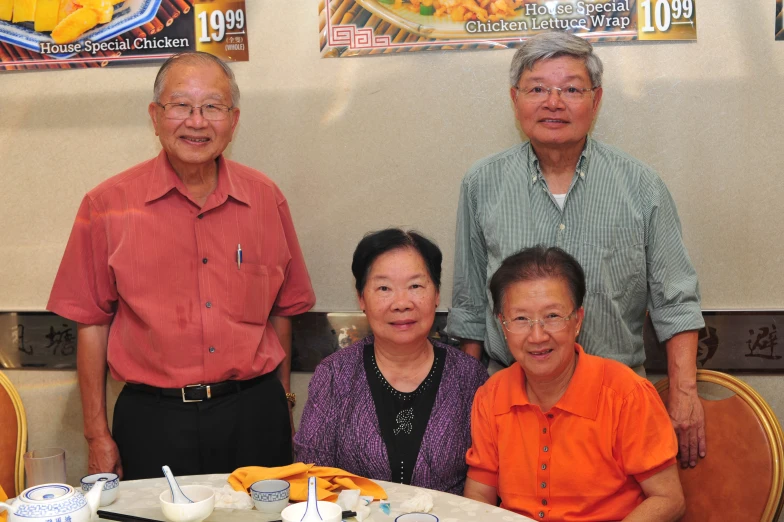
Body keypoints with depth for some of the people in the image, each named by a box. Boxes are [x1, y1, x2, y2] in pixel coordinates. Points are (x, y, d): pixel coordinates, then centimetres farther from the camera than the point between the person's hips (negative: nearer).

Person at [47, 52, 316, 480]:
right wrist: (98, 435, 0)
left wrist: (280, 406, 12)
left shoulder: (266, 199, 3)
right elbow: (91, 323, 0)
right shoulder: (108, 206, -4)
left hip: (253, 416, 2)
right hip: (154, 420, -2)